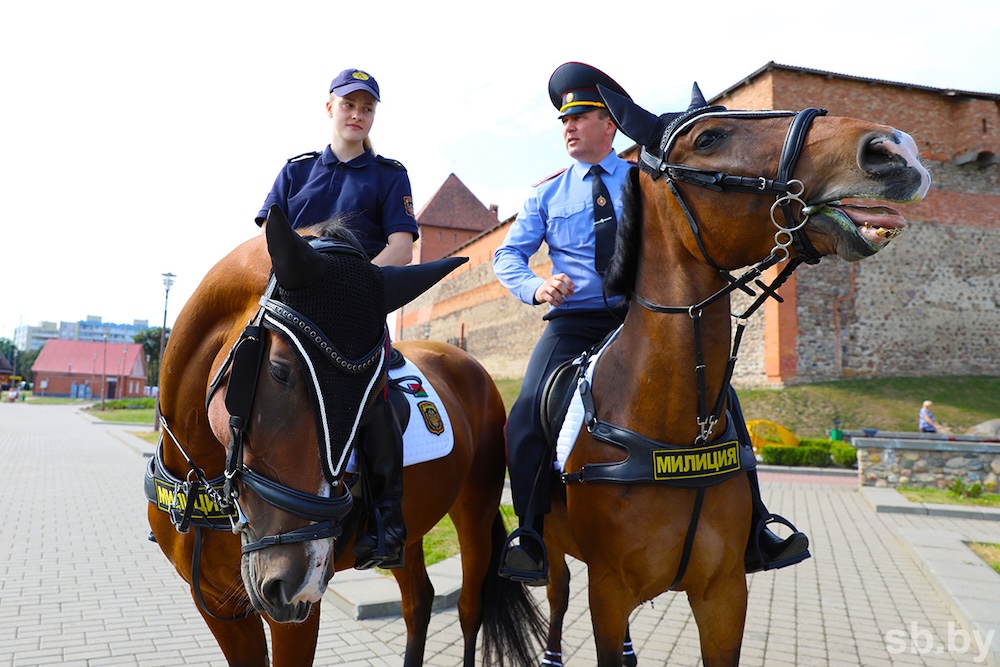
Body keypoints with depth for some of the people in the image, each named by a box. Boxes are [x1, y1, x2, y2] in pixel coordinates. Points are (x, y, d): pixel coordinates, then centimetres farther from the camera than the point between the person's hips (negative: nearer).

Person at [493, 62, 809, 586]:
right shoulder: (547, 194, 14)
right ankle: (529, 534, -5)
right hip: (576, 321, 0)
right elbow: (507, 256, 10)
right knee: (529, 410, -23)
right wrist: (537, 285, -12)